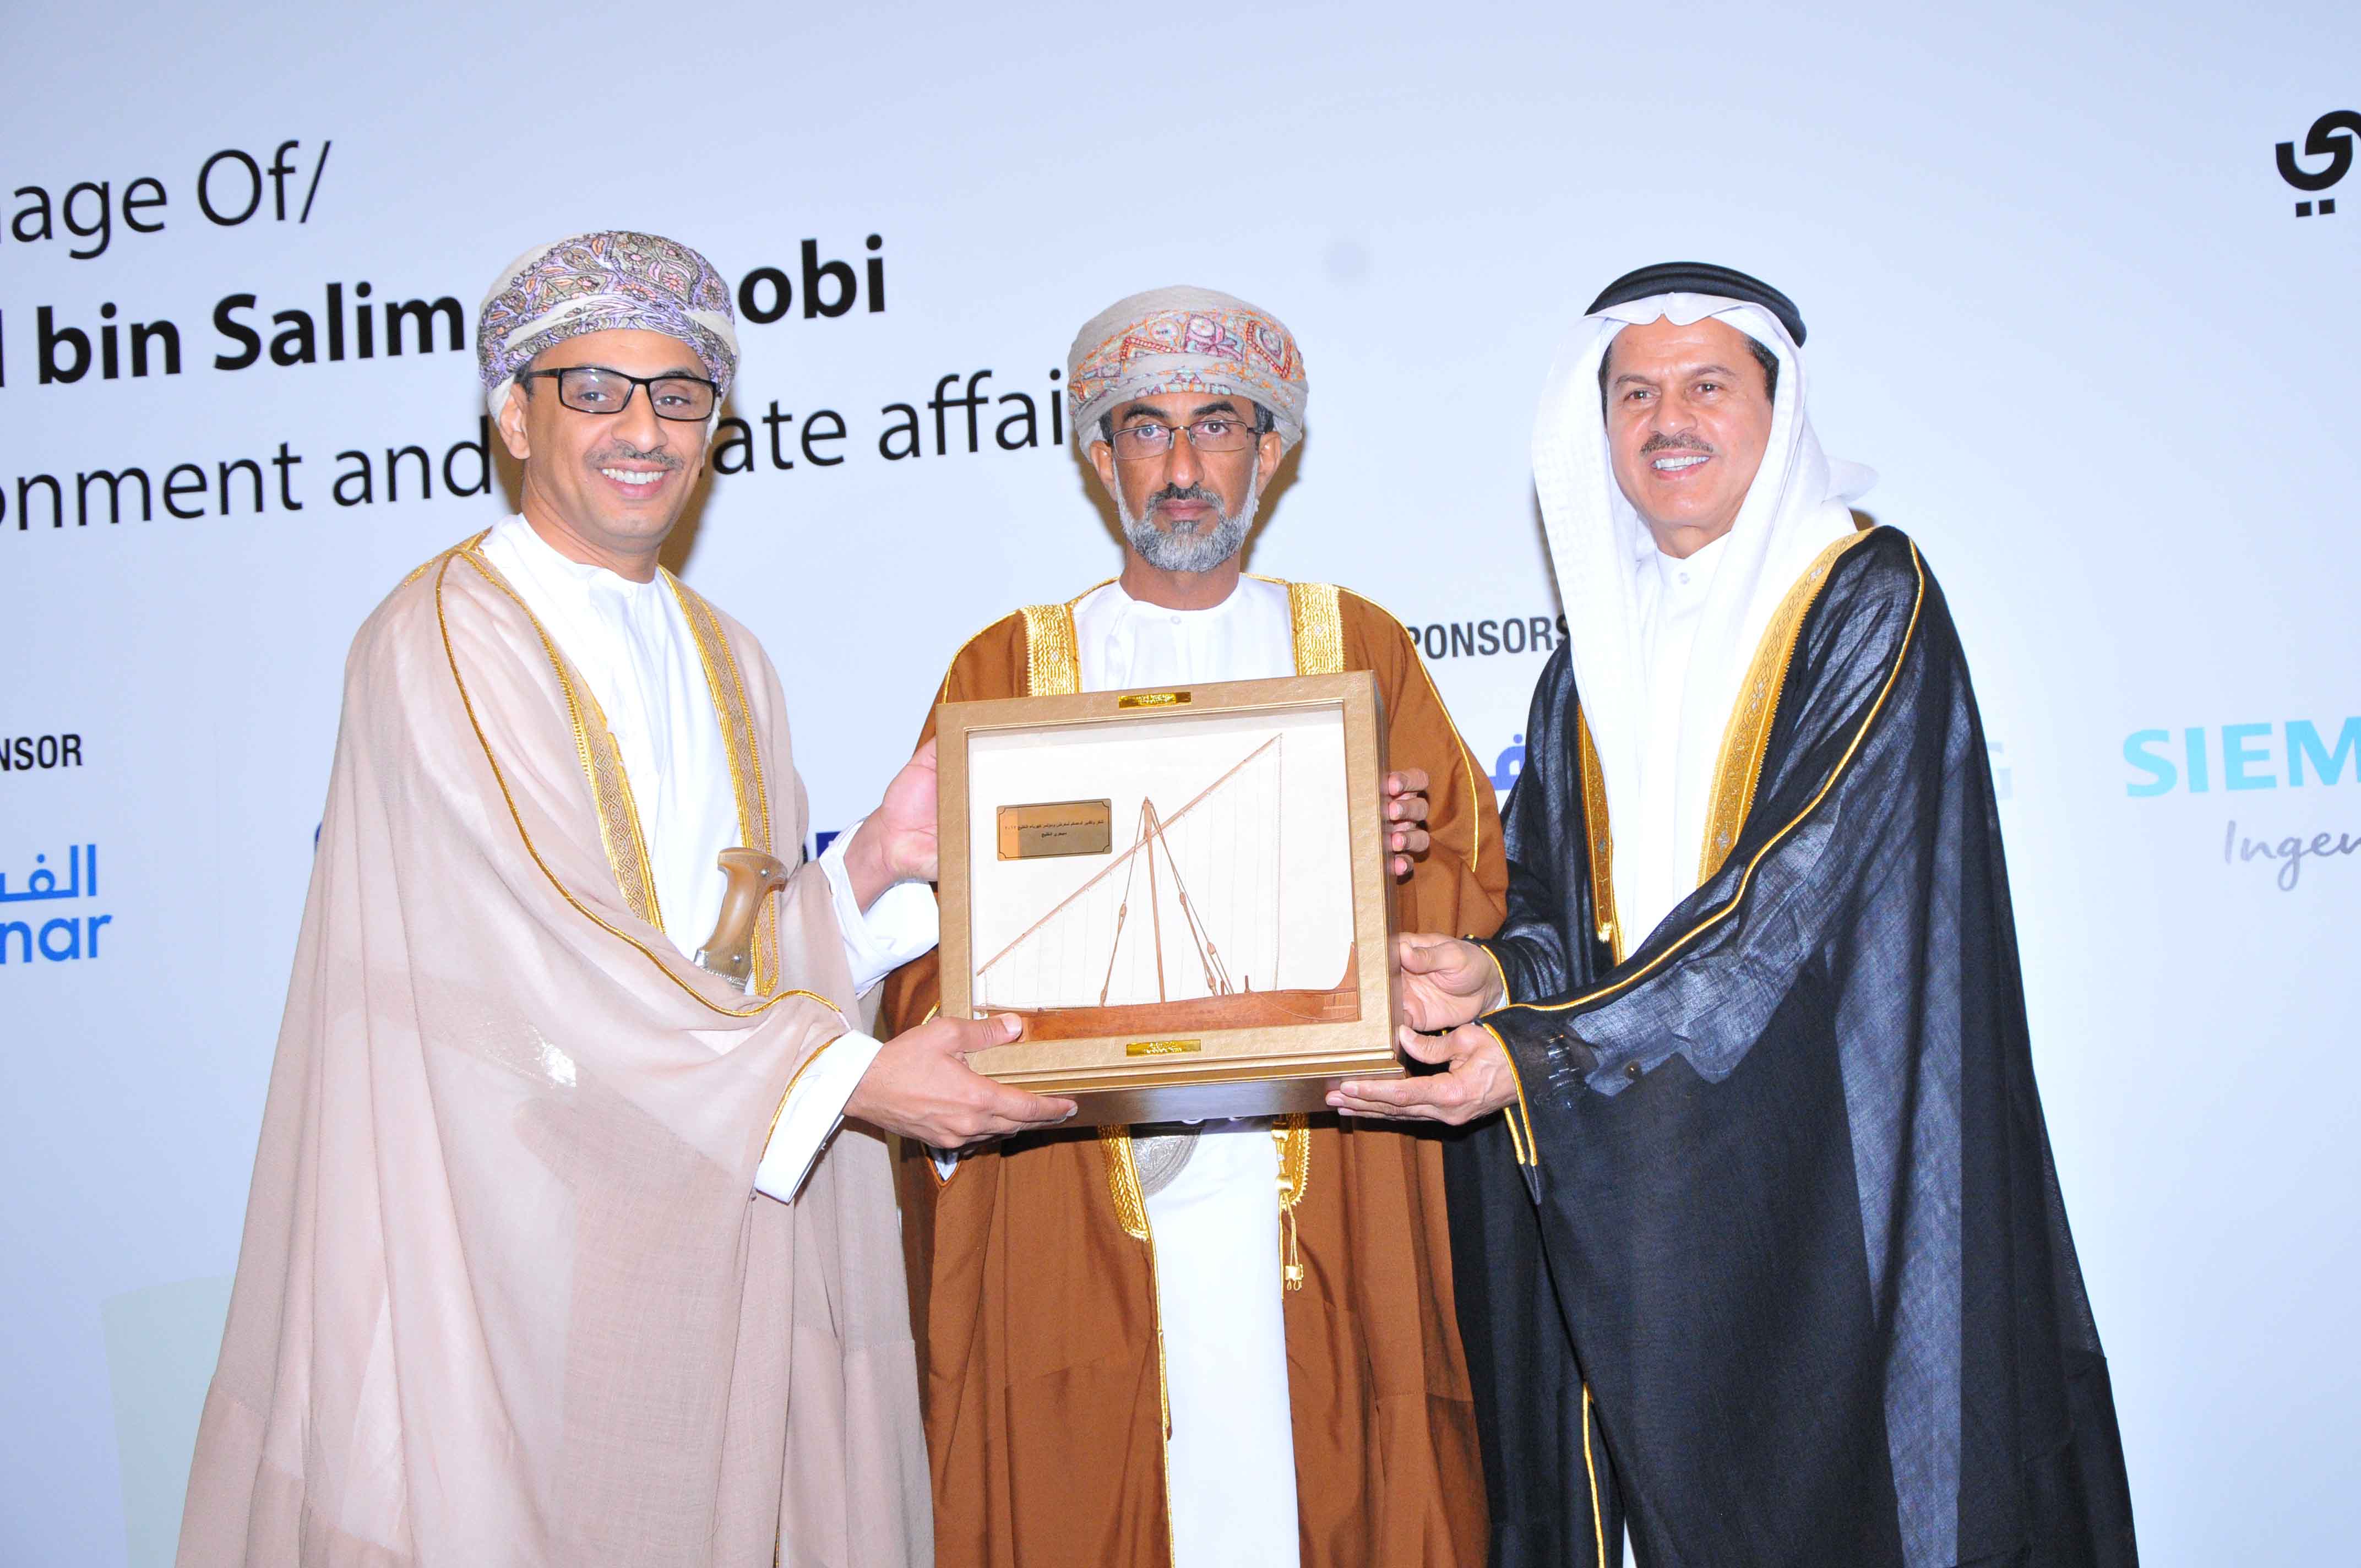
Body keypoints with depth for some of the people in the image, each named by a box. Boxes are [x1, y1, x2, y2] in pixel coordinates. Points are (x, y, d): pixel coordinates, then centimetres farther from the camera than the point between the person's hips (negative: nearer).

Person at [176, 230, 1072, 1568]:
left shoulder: (729, 662, 14)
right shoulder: (446, 639, -9)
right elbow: (548, 955, -18)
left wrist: (874, 863, -4)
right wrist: (846, 1075, -21)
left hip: (720, 1202, 6)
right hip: (522, 1227, -6)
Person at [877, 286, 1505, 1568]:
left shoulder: (1361, 650, 11)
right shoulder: (1004, 670, 9)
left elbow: (1474, 887, 8)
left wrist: (1400, 859, -14)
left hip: (1322, 1199, 1)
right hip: (1072, 1207, 0)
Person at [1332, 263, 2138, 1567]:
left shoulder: (1868, 597, -6)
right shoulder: (1597, 649, 12)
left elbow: (1797, 887, -17)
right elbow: (1556, 905, 12)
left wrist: (1540, 1051, -22)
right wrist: (1496, 975, -12)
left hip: (1830, 1162, -5)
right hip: (1639, 1189, 5)